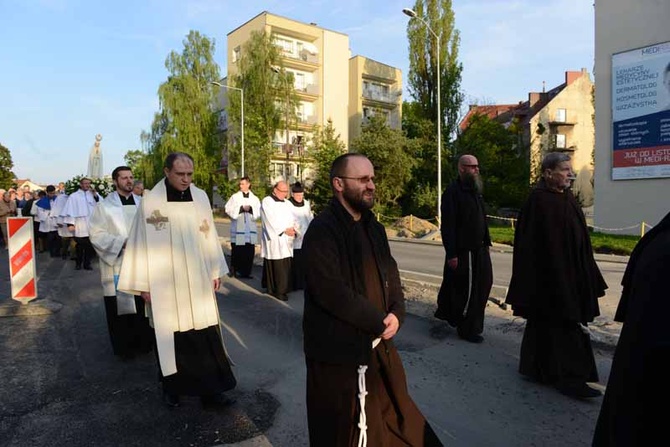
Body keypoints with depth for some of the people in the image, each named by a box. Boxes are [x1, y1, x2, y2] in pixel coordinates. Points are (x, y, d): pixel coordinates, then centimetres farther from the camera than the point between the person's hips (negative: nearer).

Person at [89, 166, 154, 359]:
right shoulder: (104, 206, 0)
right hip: (117, 266, -3)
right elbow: (96, 234, -6)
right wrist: (123, 242, -17)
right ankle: (124, 347, 19)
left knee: (144, 305, 6)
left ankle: (144, 343, 22)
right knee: (121, 306, 4)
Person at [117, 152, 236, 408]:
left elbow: (209, 236, 7)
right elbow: (141, 242, -5)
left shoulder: (201, 197, 2)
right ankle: (171, 387, 31)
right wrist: (143, 284, -5)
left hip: (198, 282, 3)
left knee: (205, 337, 4)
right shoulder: (151, 201, -8)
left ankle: (210, 390, 16)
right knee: (169, 339, 11)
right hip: (164, 284, -2)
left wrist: (216, 271, 7)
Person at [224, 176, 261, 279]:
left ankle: (246, 272, 11)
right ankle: (234, 270, 11)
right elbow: (228, 209, -7)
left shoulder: (255, 198, 10)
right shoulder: (235, 197, 4)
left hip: (250, 229, 2)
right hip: (237, 228, -2)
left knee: (249, 252, 1)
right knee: (237, 251, -2)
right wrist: (241, 208, -12)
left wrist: (250, 209, -14)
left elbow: (259, 213, 2)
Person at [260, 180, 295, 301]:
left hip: (286, 240, 6)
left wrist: (293, 228, -8)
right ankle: (278, 290, 1)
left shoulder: (287, 203, 17)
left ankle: (283, 289, 12)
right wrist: (285, 230, -15)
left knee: (285, 266, 4)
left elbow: (292, 219, 12)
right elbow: (271, 220, -12)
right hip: (274, 240, -6)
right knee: (276, 267, -6)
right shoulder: (267, 202, -3)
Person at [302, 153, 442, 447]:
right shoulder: (321, 230, -19)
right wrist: (379, 322, -17)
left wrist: (396, 313, -9)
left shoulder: (373, 227, 8)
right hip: (339, 350, -7)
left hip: (379, 344, 8)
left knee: (394, 415, 24)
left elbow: (390, 273, 10)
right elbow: (332, 292, -27)